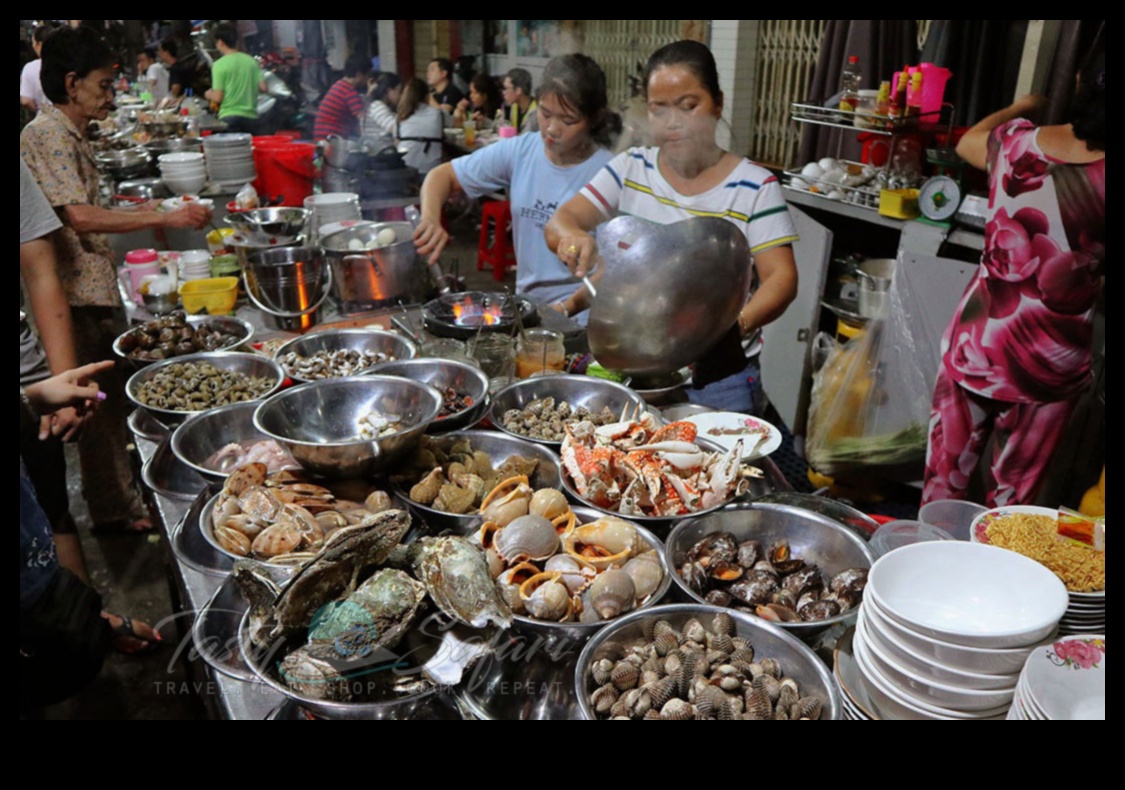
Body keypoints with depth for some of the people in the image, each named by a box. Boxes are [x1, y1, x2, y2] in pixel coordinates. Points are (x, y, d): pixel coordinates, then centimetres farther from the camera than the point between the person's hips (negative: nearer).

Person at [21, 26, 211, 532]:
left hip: (98, 286, 10)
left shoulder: (71, 135, 15)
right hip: (76, 293, -10)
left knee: (113, 397, 16)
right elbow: (80, 217, -25)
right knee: (100, 405, -1)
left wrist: (137, 214, 13)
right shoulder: (47, 135, -14)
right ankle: (118, 511, 12)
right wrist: (166, 218, -25)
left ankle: (118, 502, 29)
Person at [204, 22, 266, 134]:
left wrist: (208, 95, 13)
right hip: (251, 117, 4)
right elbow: (262, 88, 3)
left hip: (229, 117, -4)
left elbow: (217, 98, -9)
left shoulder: (220, 65, -7)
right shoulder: (251, 61, 4)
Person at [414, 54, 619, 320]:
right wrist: (431, 220, -12)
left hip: (580, 317, -5)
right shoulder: (519, 151, 2)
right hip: (526, 303, 5)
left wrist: (565, 309, -24)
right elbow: (442, 176, 8)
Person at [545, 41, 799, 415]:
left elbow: (781, 278, -13)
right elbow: (559, 222, -3)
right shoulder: (629, 169, 1)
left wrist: (737, 324, -33)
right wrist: (571, 235, -28)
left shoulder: (754, 187, -8)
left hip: (718, 378, -2)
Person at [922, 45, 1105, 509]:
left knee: (944, 480, 15)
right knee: (1012, 500, 15)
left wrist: (1021, 108, 35)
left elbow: (968, 141, 20)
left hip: (976, 343, 2)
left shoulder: (1017, 143, -6)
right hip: (1051, 364, -2)